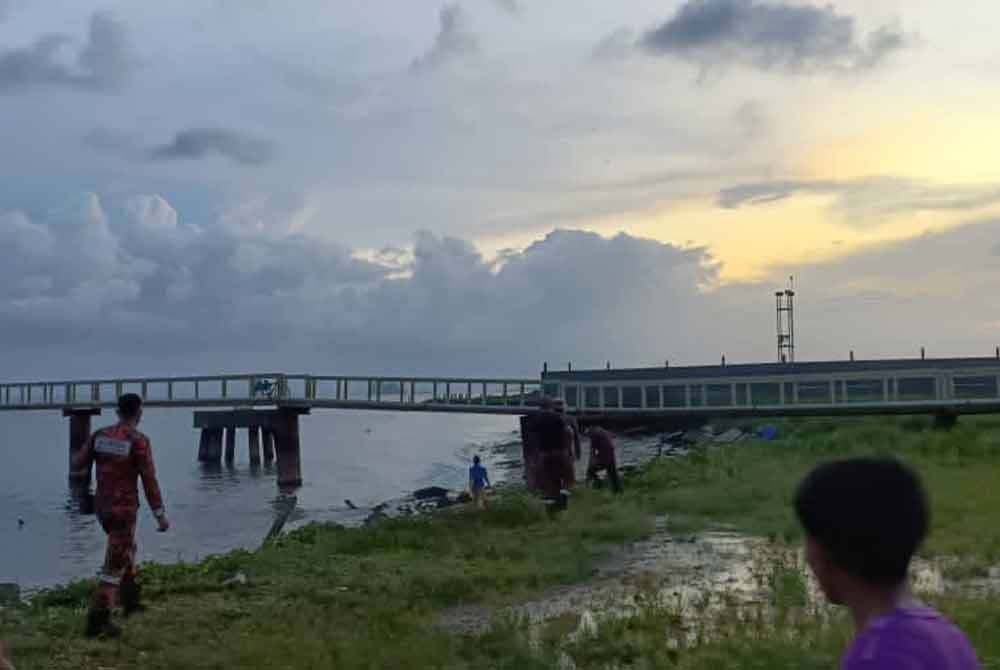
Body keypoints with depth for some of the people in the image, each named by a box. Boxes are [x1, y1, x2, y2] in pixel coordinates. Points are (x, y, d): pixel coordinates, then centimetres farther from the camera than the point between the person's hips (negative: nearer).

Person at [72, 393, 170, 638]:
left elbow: (78, 466, 9)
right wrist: (160, 515, -10)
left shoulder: (100, 434, 0)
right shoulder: (138, 441, -17)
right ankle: (97, 622, -9)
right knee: (115, 565, -4)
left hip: (102, 507, 7)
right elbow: (149, 480, -17)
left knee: (126, 547, 29)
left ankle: (130, 600, 38)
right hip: (124, 510, -7)